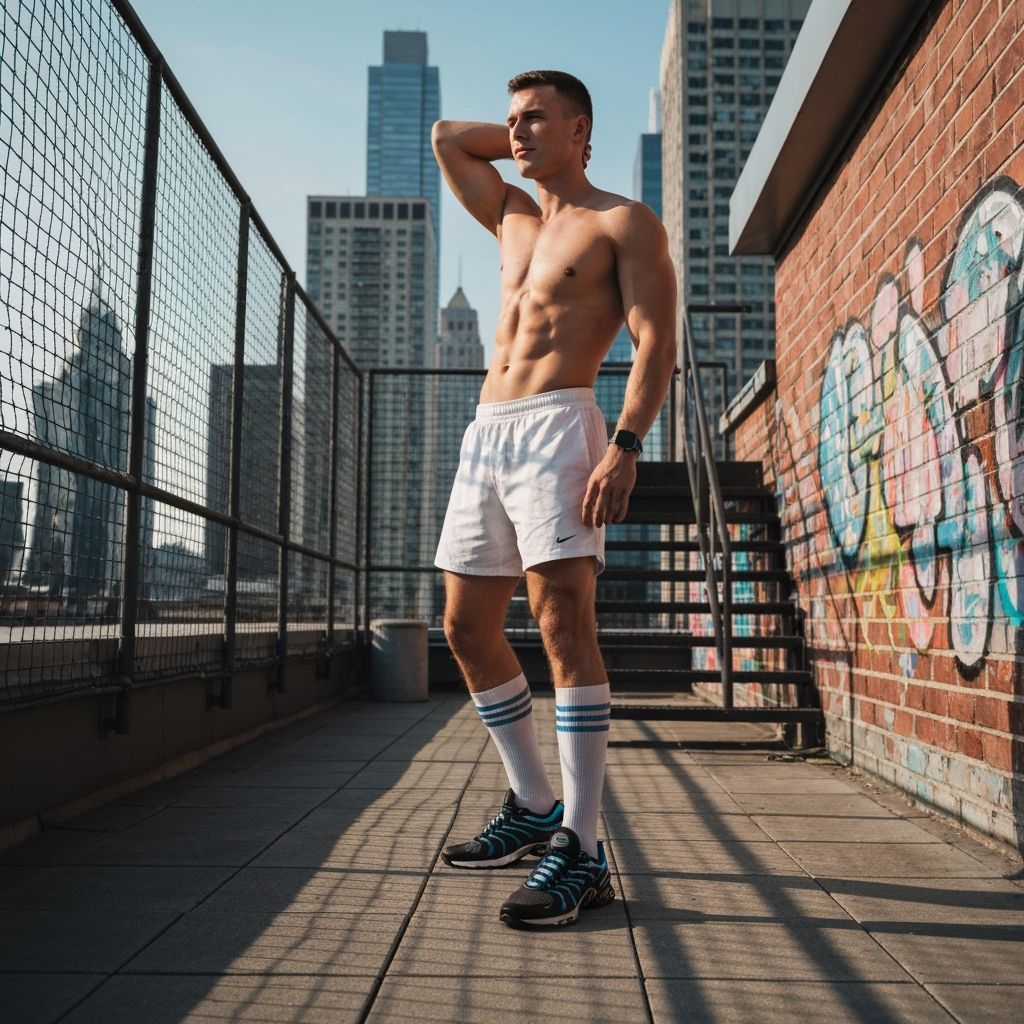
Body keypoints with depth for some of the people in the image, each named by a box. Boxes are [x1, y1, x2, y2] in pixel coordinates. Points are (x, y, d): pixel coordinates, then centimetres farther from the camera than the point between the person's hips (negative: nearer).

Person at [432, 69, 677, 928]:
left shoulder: (623, 224, 5)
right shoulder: (513, 219, 25)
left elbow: (656, 345, -7)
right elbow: (446, 139, 37)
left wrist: (625, 448, -20)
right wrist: (528, 140, 29)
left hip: (558, 425, -8)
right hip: (486, 434, 8)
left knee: (563, 617, -18)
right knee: (467, 626, 6)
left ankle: (582, 851, -14)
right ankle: (534, 808, 18)